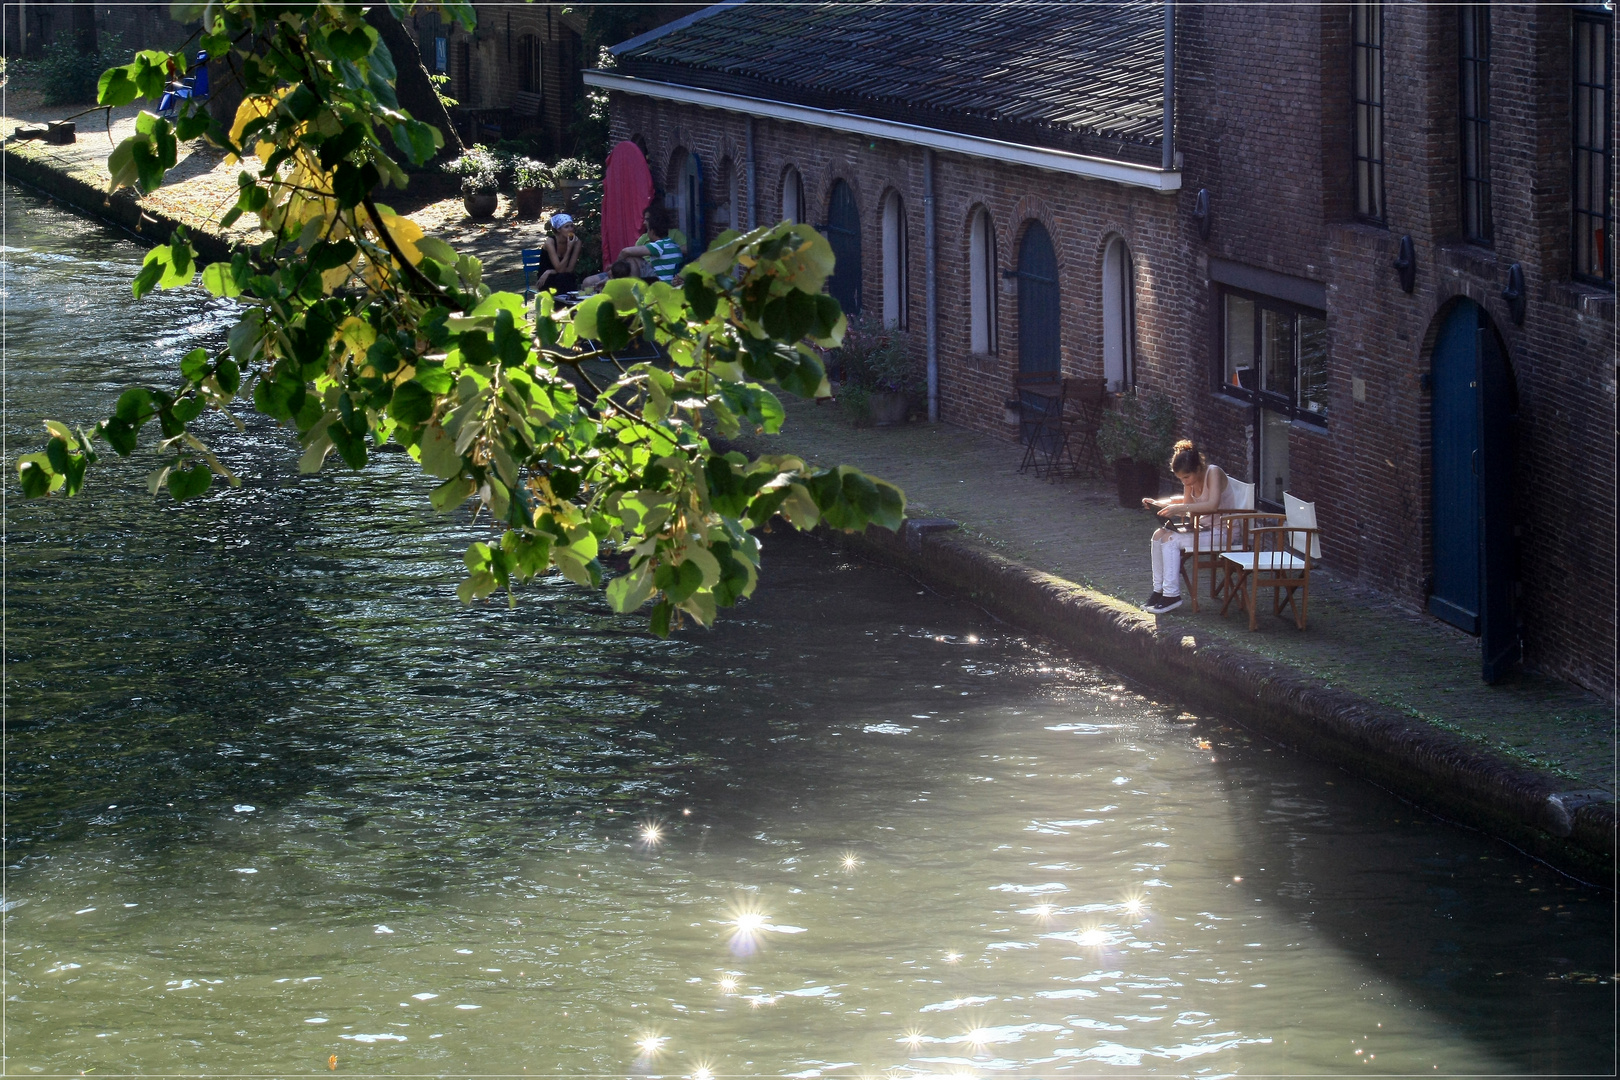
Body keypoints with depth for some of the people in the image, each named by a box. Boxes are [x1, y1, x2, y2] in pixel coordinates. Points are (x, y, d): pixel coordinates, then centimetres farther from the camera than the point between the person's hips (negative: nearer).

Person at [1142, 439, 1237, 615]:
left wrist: (1180, 508, -35)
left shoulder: (1213, 473, -20)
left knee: (1171, 539, -21)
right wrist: (1158, 504, -1)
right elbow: (1187, 504, 13)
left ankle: (1172, 595, -20)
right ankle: (1159, 591, -1)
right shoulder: (1191, 479, 3)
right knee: (1159, 535, -3)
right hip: (1205, 527, 9)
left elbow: (1213, 505, -34)